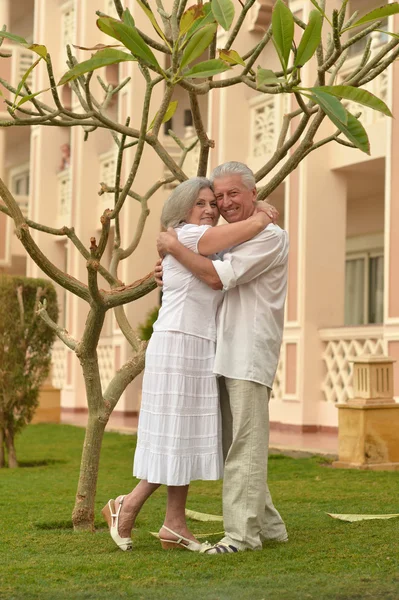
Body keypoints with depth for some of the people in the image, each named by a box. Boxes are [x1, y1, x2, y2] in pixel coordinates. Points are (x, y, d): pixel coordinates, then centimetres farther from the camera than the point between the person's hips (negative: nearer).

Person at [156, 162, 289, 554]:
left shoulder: (269, 236, -9)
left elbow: (217, 277, -18)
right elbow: (210, 286, 32)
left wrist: (173, 247, -8)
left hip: (249, 356, -9)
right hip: (225, 357, 9)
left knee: (244, 447, -9)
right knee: (233, 447, 11)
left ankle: (242, 533, -7)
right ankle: (268, 525, 19)